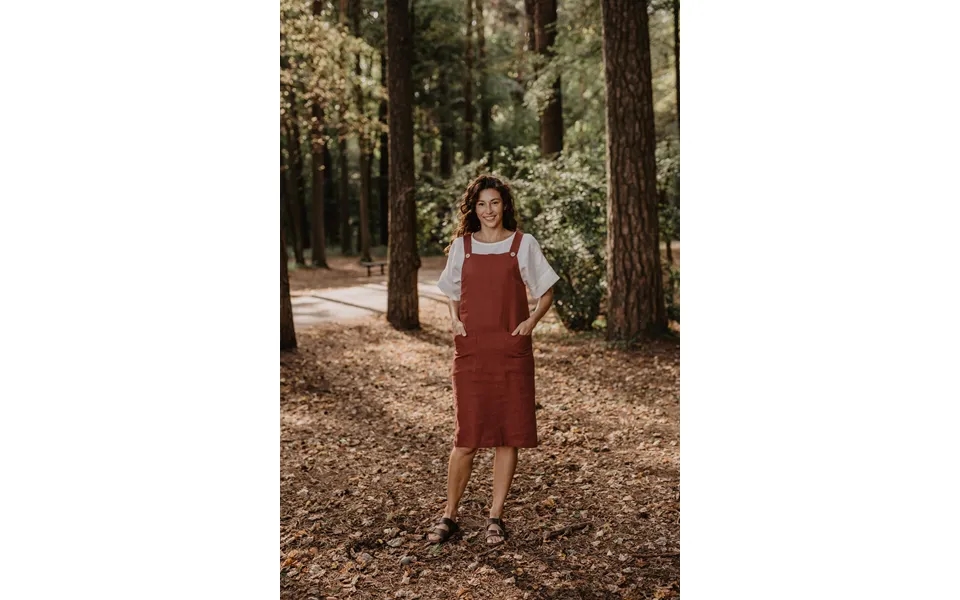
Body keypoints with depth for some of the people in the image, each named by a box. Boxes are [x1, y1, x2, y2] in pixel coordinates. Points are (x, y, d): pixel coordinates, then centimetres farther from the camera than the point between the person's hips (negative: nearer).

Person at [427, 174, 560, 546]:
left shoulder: (523, 244, 4)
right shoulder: (461, 246, 8)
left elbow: (546, 291, 10)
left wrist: (533, 320, -6)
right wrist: (454, 319, 1)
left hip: (512, 351, 0)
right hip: (470, 351, 0)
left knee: (508, 435, 3)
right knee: (466, 438, -1)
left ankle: (495, 518, 16)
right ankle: (449, 517, 14)